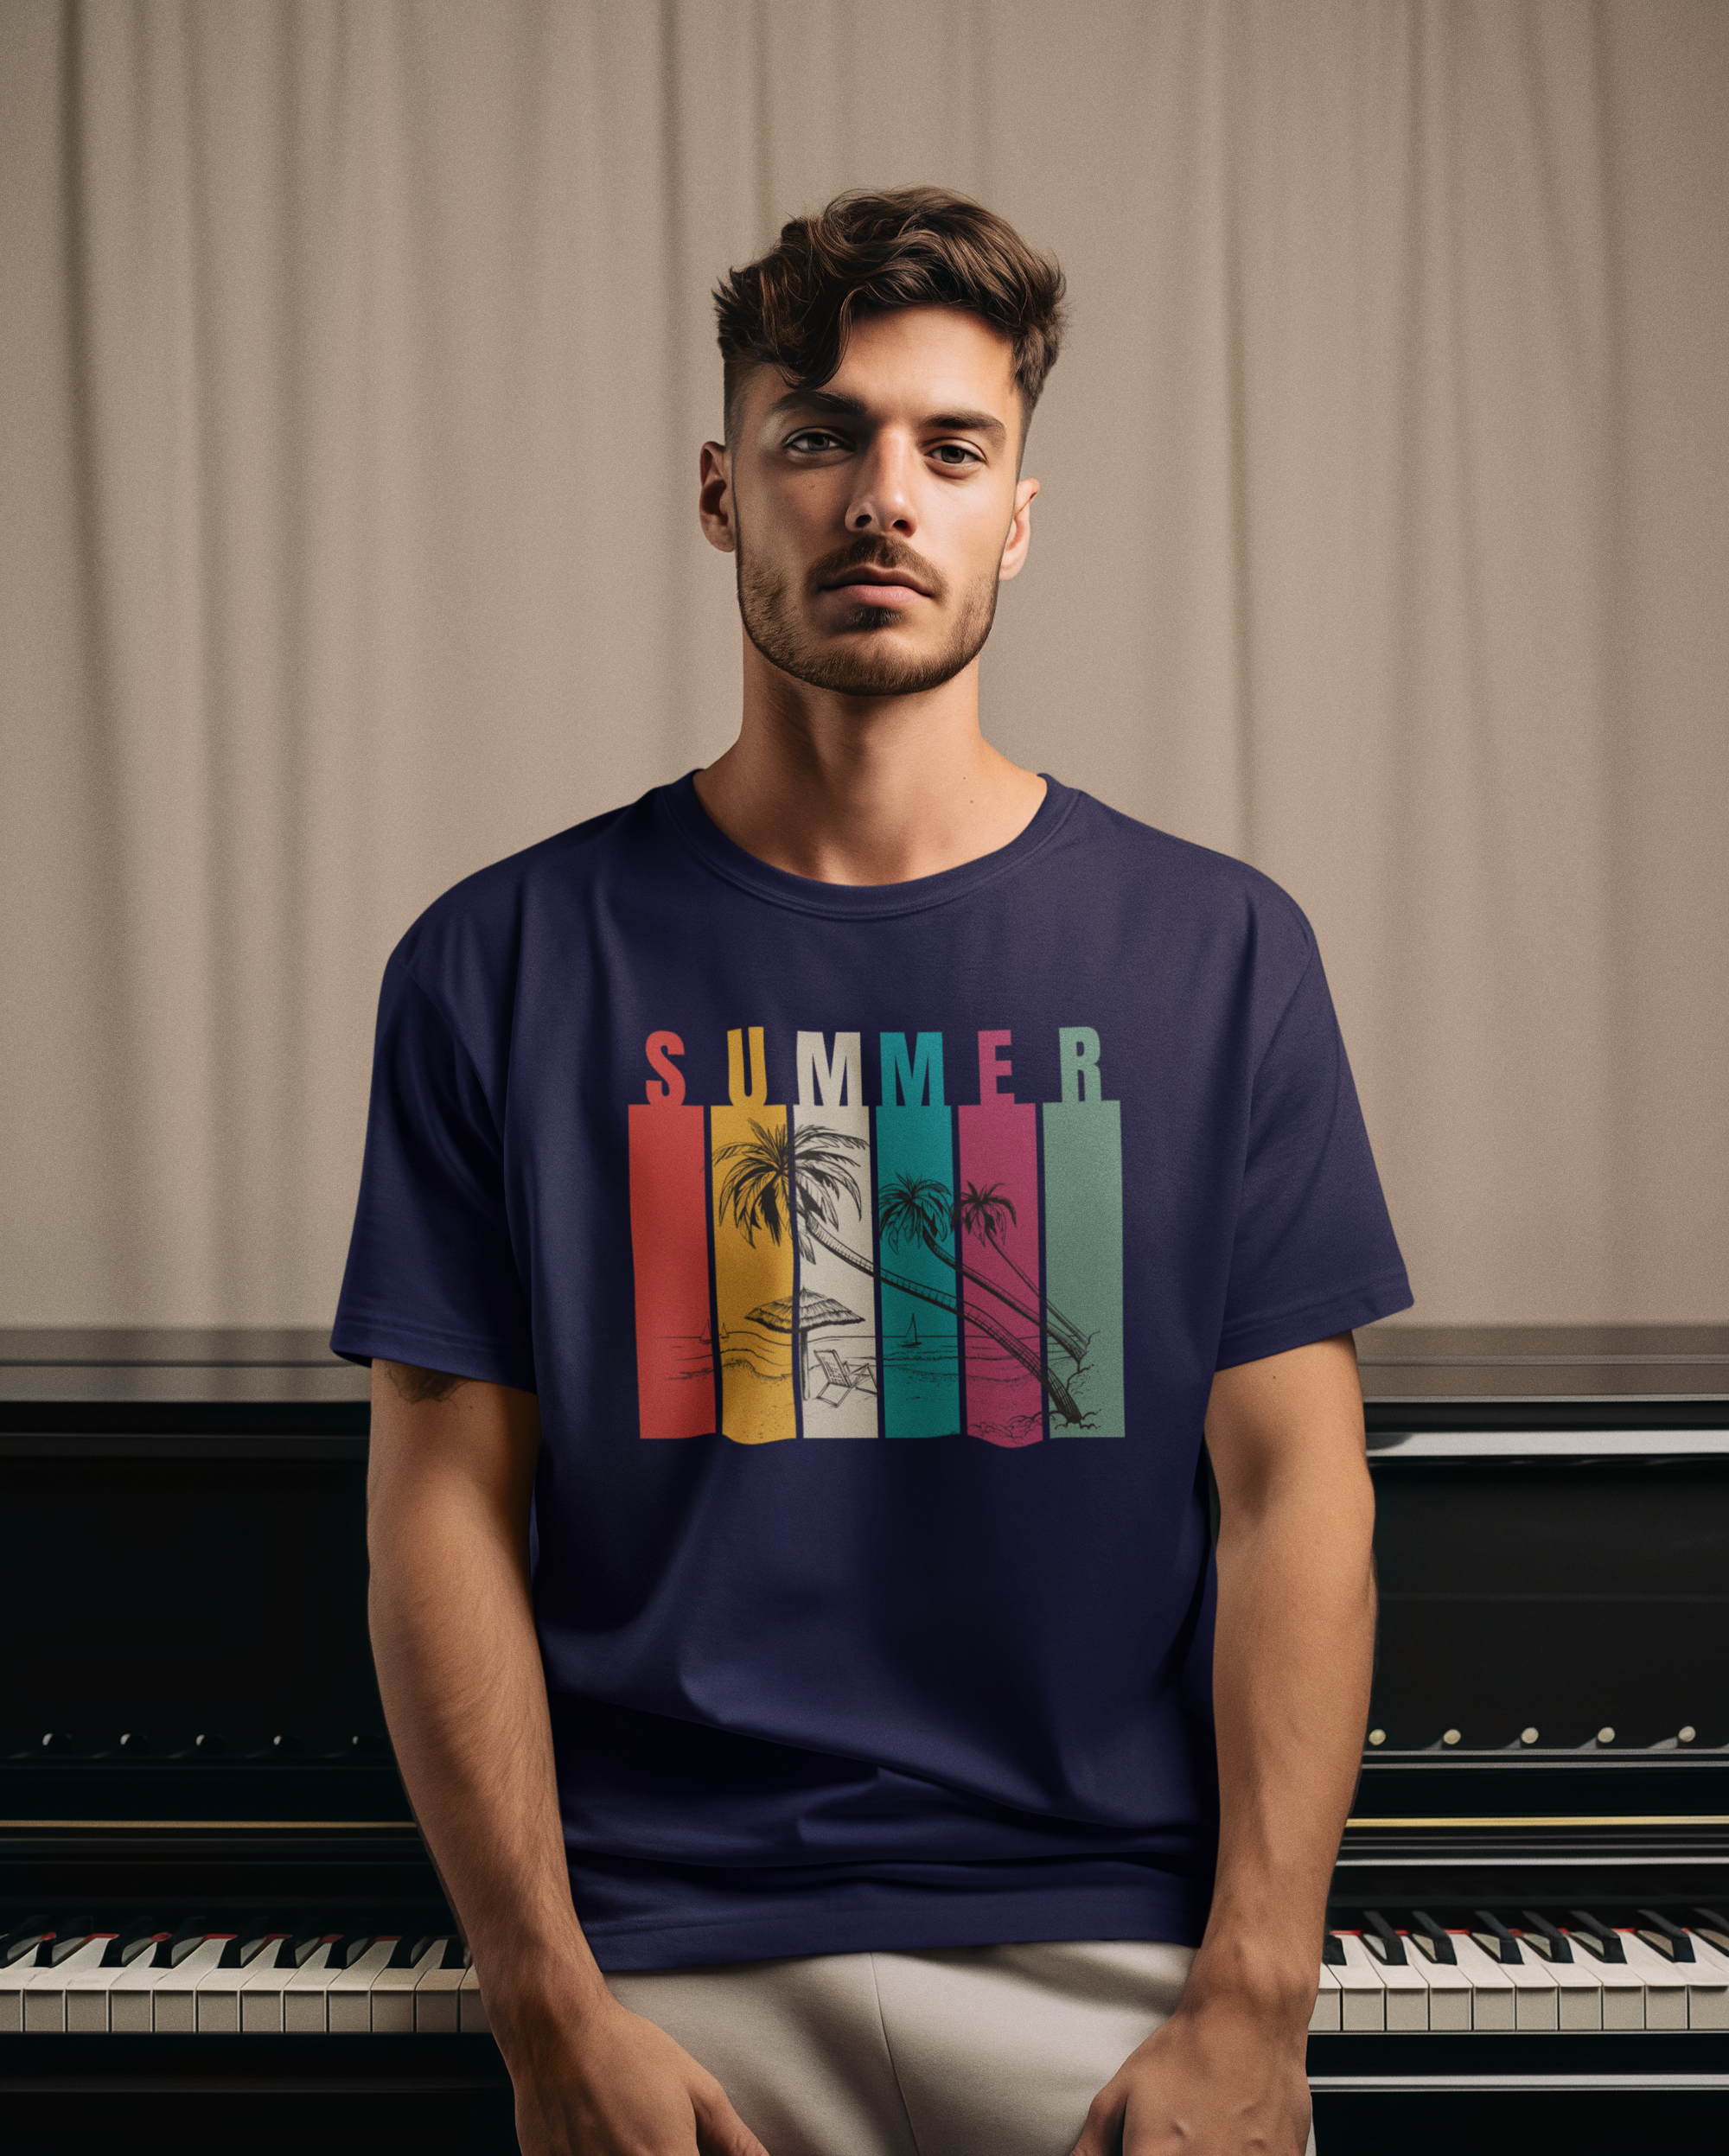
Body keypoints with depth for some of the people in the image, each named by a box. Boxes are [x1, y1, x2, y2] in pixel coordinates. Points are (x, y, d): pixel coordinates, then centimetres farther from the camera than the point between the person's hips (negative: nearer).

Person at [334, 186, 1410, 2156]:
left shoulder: (1216, 952, 0)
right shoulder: (501, 965, -1)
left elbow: (1296, 1491, -2)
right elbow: (446, 1502, -2)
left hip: (1116, 1965, 1)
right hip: (676, 1977, 0)